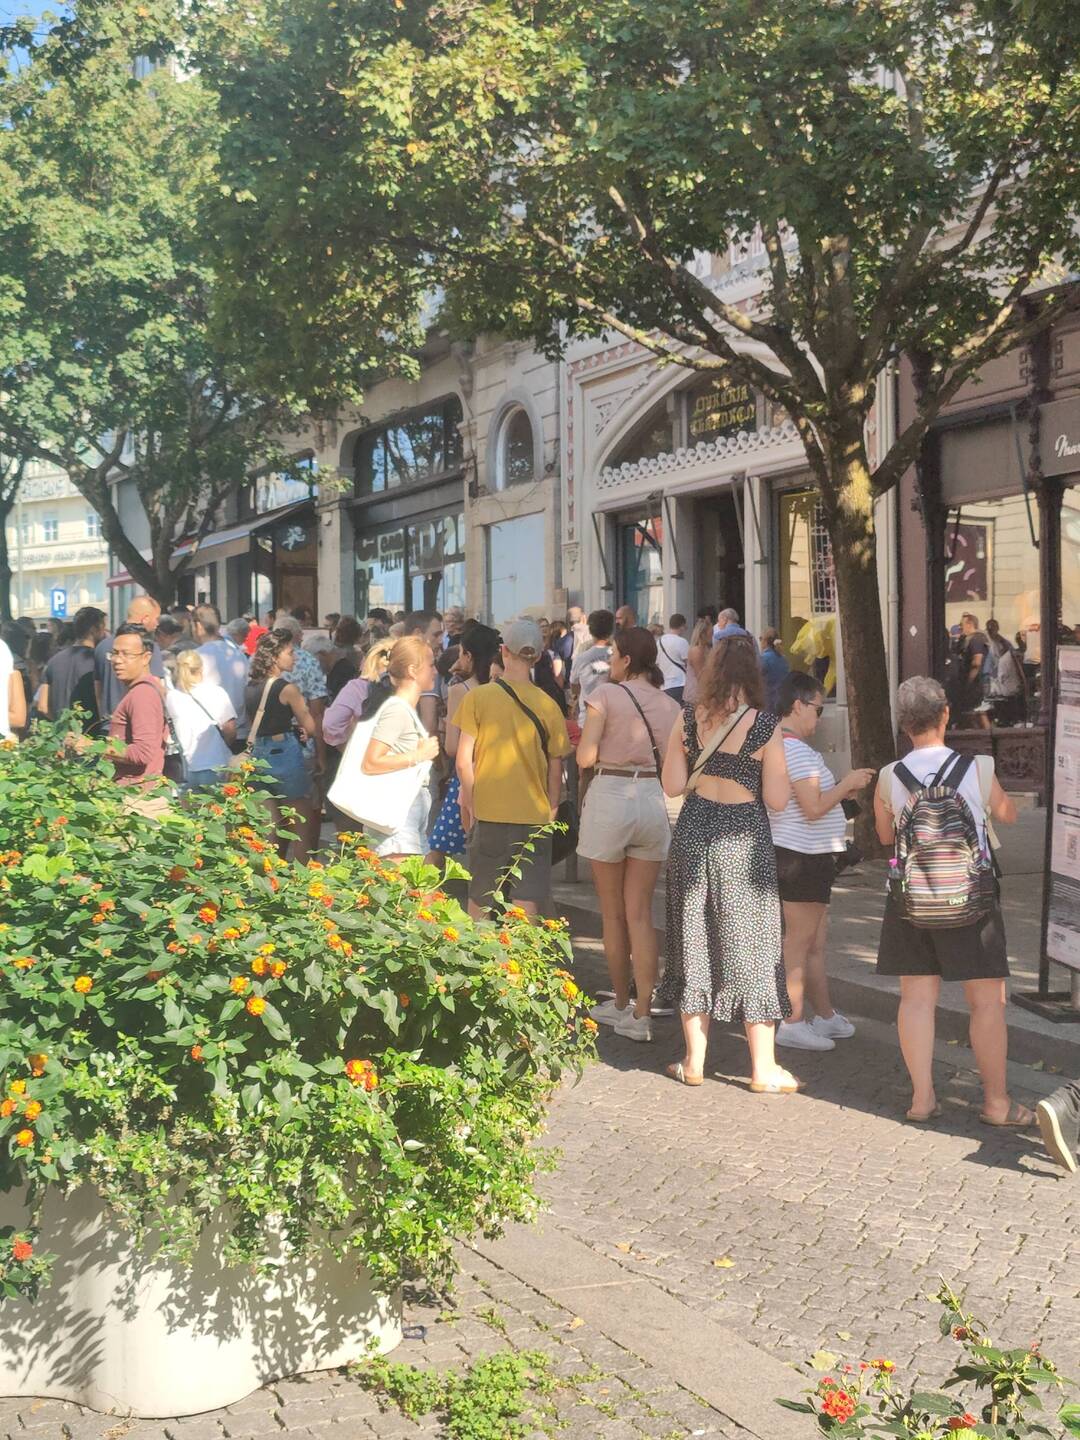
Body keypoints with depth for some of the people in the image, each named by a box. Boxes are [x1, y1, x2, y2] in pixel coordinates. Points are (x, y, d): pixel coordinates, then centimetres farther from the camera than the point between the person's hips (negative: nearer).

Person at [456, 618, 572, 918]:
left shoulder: (477, 697, -5)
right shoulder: (548, 705, -2)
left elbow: (464, 761, -6)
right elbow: (555, 769, 3)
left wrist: (468, 803, 6)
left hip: (488, 814, 0)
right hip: (535, 815, 0)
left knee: (479, 901, 13)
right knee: (526, 906, 3)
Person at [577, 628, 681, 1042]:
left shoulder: (607, 694, -7)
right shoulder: (670, 705, 7)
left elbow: (585, 757, -11)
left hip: (610, 796, -4)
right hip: (653, 801, 4)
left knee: (612, 912, 10)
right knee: (640, 912, 6)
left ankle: (621, 1004, 21)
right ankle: (641, 1014, 3)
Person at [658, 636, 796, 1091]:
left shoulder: (688, 719, -2)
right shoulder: (764, 726, -11)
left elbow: (672, 785, 1)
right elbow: (777, 800, -9)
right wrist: (781, 764, 8)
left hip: (694, 832, 3)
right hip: (743, 839, -3)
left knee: (694, 939, 12)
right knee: (751, 943, 6)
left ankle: (694, 1061, 19)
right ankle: (763, 1068, 12)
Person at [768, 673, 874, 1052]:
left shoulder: (777, 746, 14)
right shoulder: (796, 750, -18)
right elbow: (813, 808, -23)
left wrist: (843, 790, 12)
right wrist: (847, 783, -10)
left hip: (806, 855, 10)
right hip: (802, 857, -10)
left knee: (815, 942, 17)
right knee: (799, 941, -2)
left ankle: (825, 1016, 26)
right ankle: (792, 1023, 5)